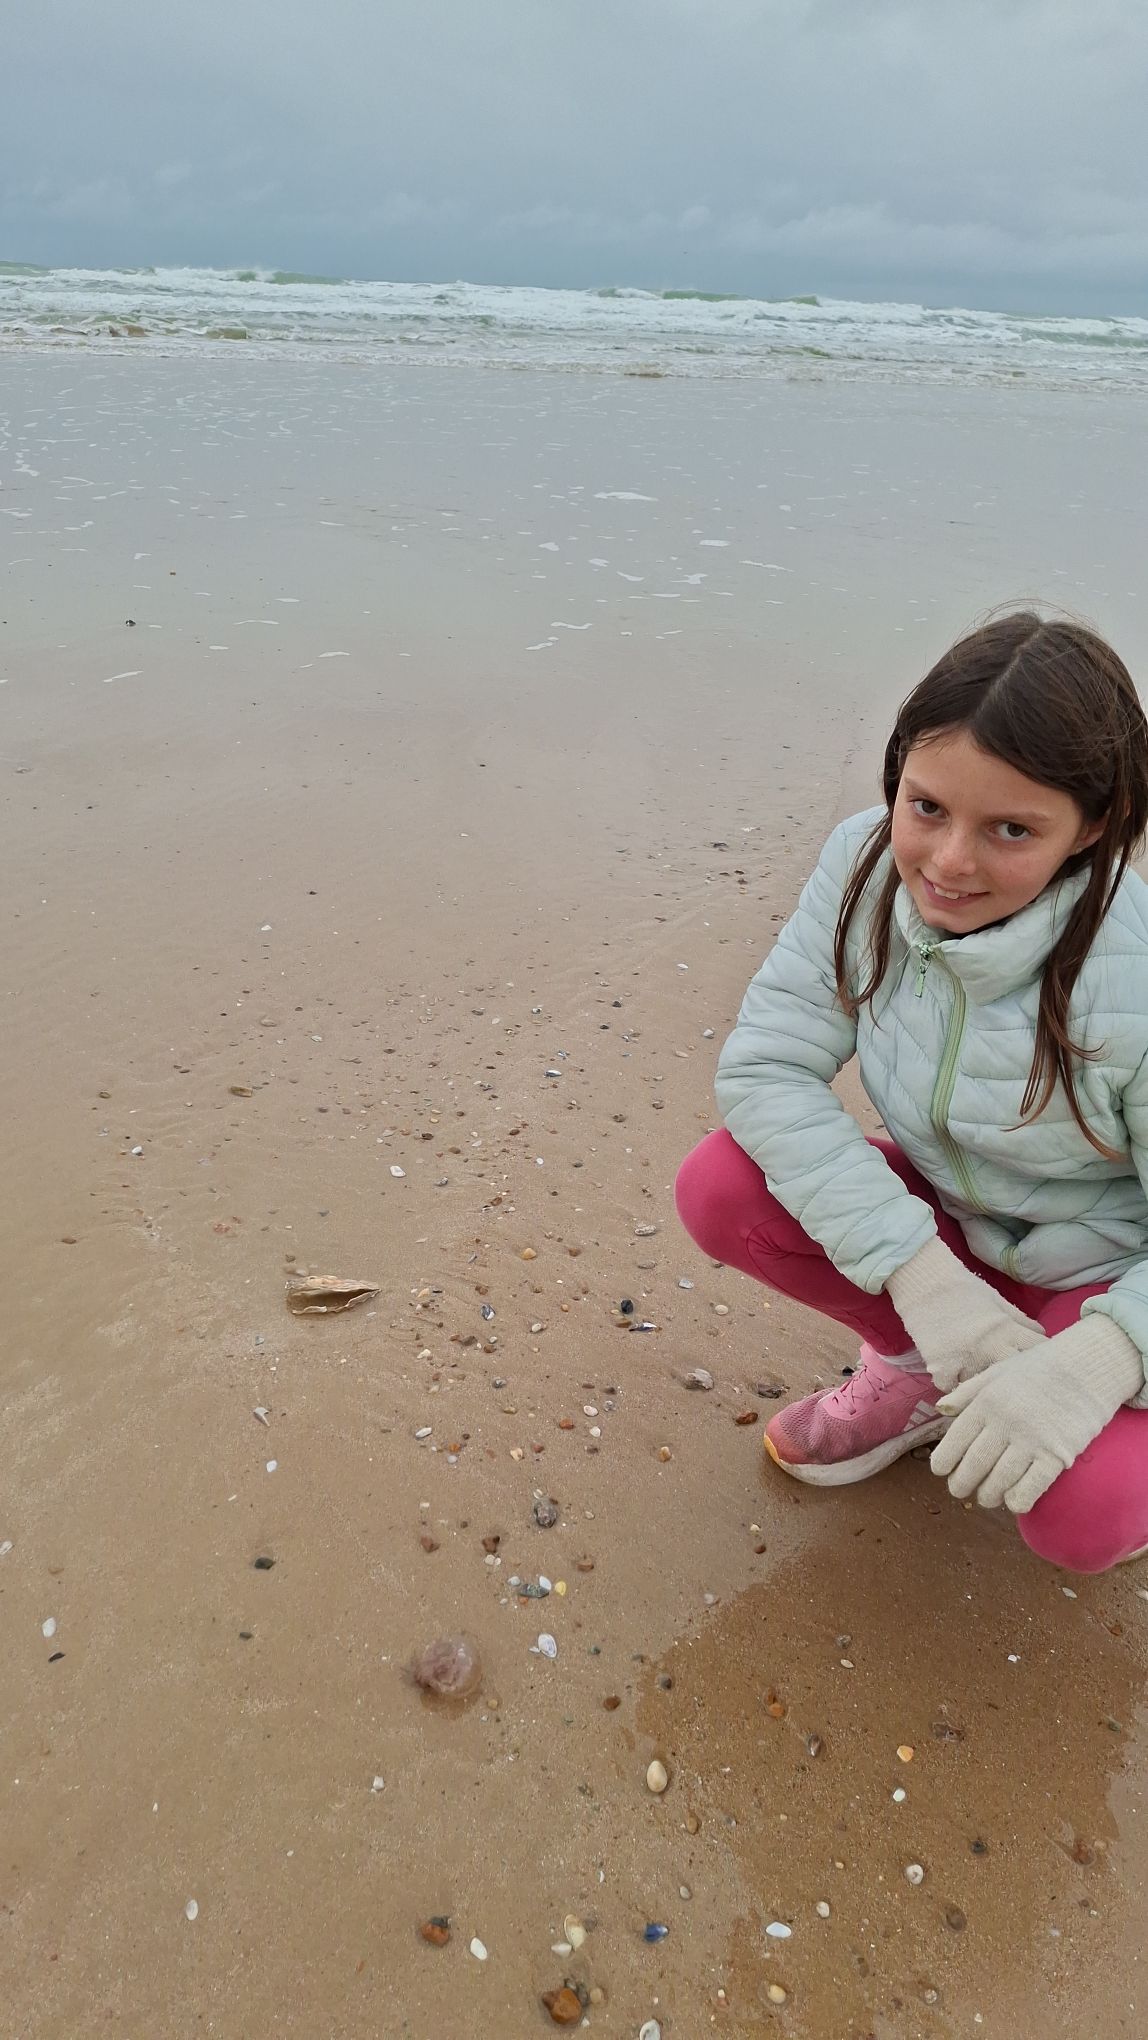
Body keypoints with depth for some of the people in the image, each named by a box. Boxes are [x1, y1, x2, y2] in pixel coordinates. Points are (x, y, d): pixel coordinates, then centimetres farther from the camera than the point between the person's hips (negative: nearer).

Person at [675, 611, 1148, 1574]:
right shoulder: (865, 867, -20)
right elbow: (764, 1066, -23)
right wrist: (916, 1270, -31)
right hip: (947, 1222, 4)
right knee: (718, 1186, -19)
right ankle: (918, 1366, 6)